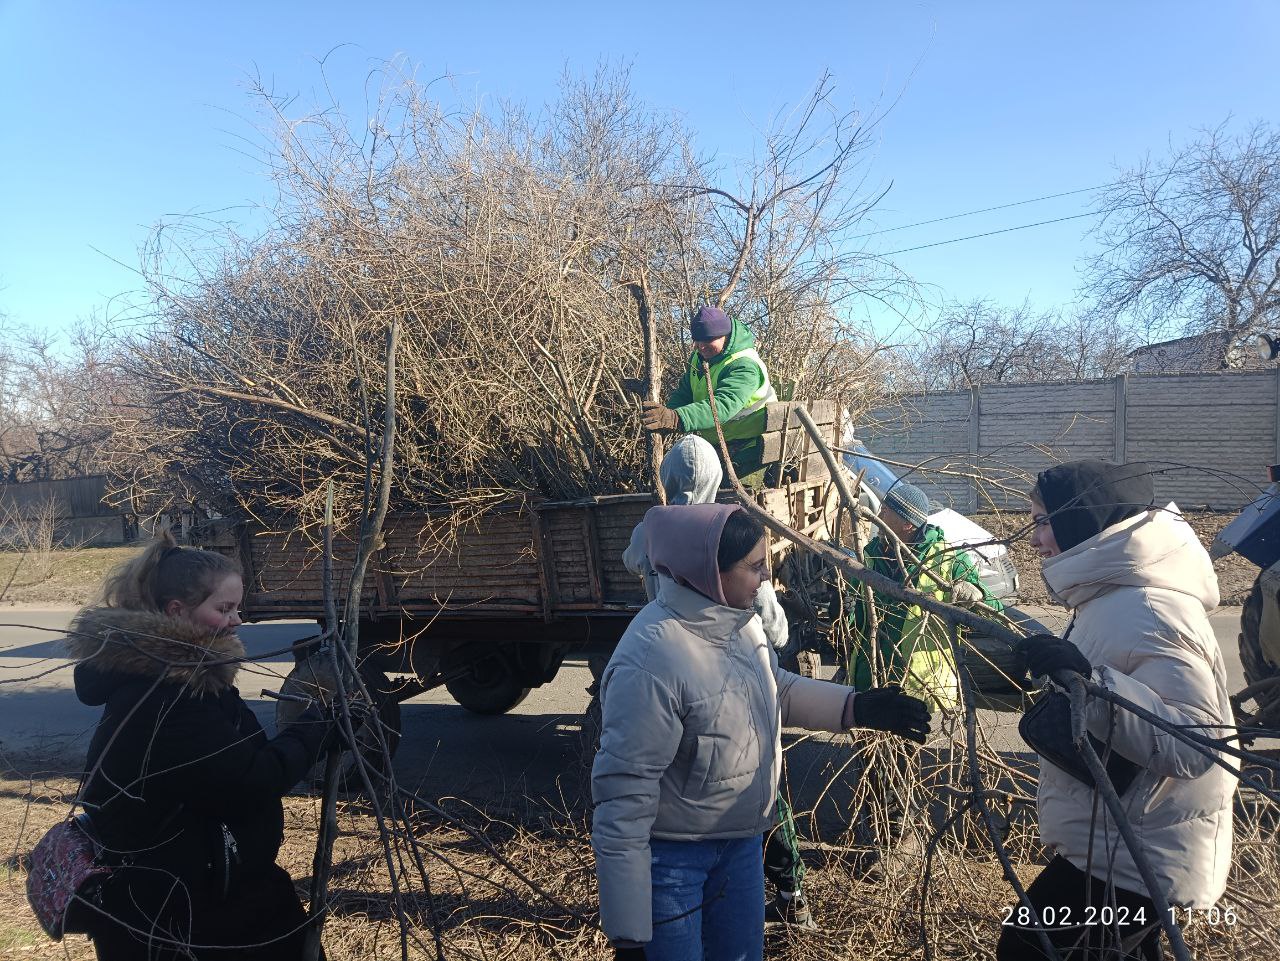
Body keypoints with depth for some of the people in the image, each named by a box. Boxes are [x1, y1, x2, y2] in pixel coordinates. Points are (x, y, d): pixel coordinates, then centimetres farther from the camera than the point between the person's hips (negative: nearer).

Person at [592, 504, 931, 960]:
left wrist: (858, 707, 1)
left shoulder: (736, 619, -7)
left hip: (739, 840, 8)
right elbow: (622, 801, -29)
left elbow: (777, 689, 13)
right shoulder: (650, 662, -33)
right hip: (669, 857, -8)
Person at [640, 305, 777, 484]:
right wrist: (666, 416, -20)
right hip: (714, 444, 8)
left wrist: (675, 418, -55)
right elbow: (683, 395, 7)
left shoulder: (745, 367, -26)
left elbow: (723, 407, -41)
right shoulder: (698, 358, 3)